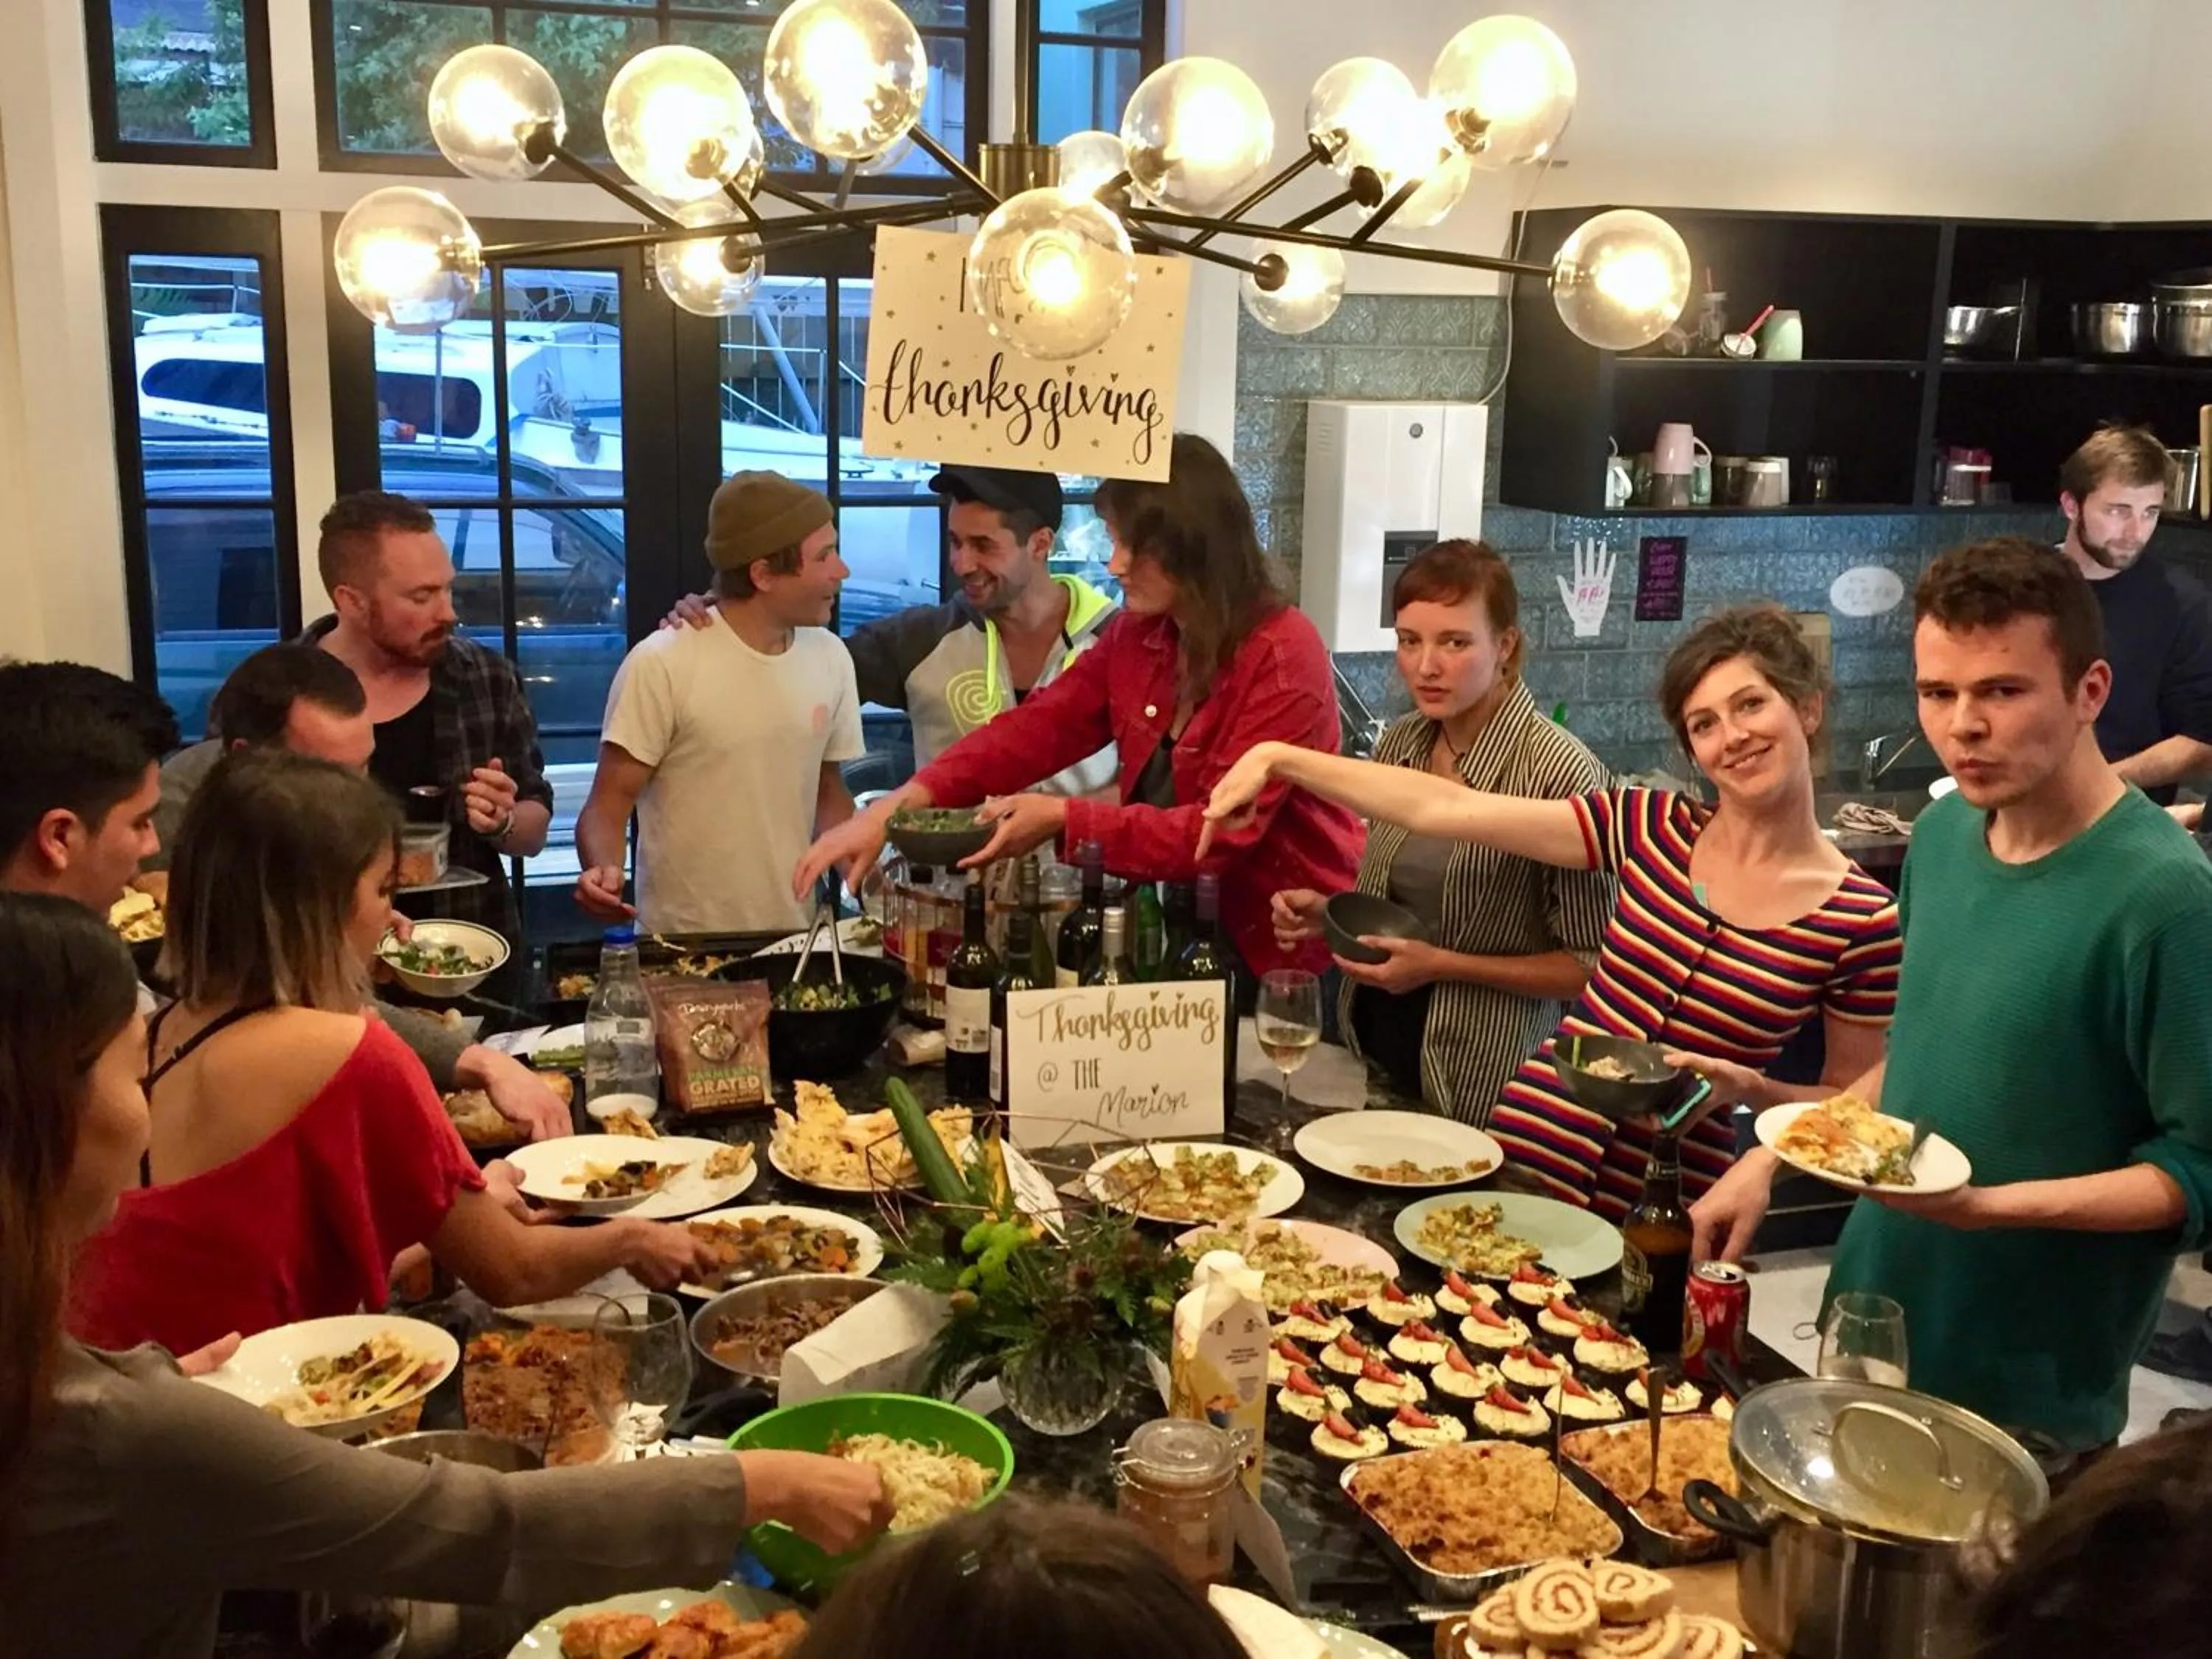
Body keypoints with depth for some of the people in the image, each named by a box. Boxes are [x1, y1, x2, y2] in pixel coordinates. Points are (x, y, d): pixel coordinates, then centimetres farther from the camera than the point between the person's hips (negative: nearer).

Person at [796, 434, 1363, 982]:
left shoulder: (1284, 659, -21)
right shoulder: (1137, 634, 0)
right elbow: (1036, 728, -7)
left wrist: (1066, 819, -28)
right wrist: (894, 808, -17)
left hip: (1291, 956, -6)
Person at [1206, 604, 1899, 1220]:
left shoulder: (1862, 920, -9)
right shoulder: (1651, 827, -4)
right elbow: (1444, 808, -7)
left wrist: (1747, 1087, -16)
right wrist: (1280, 758, -10)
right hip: (1527, 1150, 2)